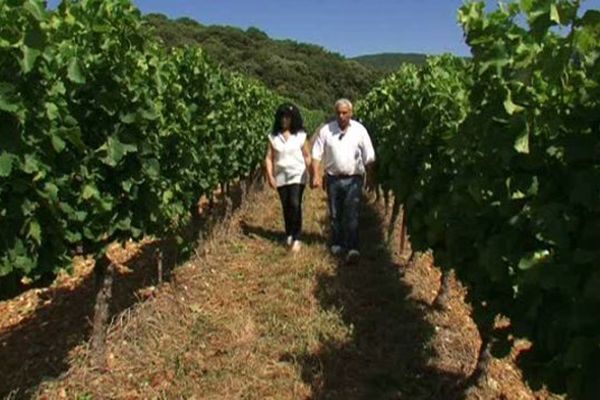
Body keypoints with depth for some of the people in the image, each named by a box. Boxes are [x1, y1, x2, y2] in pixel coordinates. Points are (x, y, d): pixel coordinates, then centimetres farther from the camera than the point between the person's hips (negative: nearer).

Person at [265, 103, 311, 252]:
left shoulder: (301, 135, 0)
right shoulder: (273, 136, 2)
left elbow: (307, 157, 4)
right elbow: (269, 158, 3)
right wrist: (270, 176, -7)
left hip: (297, 175, -2)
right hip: (281, 176, 2)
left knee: (295, 204, -15)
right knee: (286, 207, 10)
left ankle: (296, 238, -7)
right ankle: (289, 235, 28)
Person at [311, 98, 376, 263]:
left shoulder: (359, 130, -1)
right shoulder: (325, 130, -1)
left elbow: (369, 157, 3)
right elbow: (316, 154, 0)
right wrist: (316, 175, -10)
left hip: (353, 179, -1)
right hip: (333, 179, 2)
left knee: (352, 215, -7)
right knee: (335, 214, 11)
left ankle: (353, 248, -8)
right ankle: (337, 244, 26)